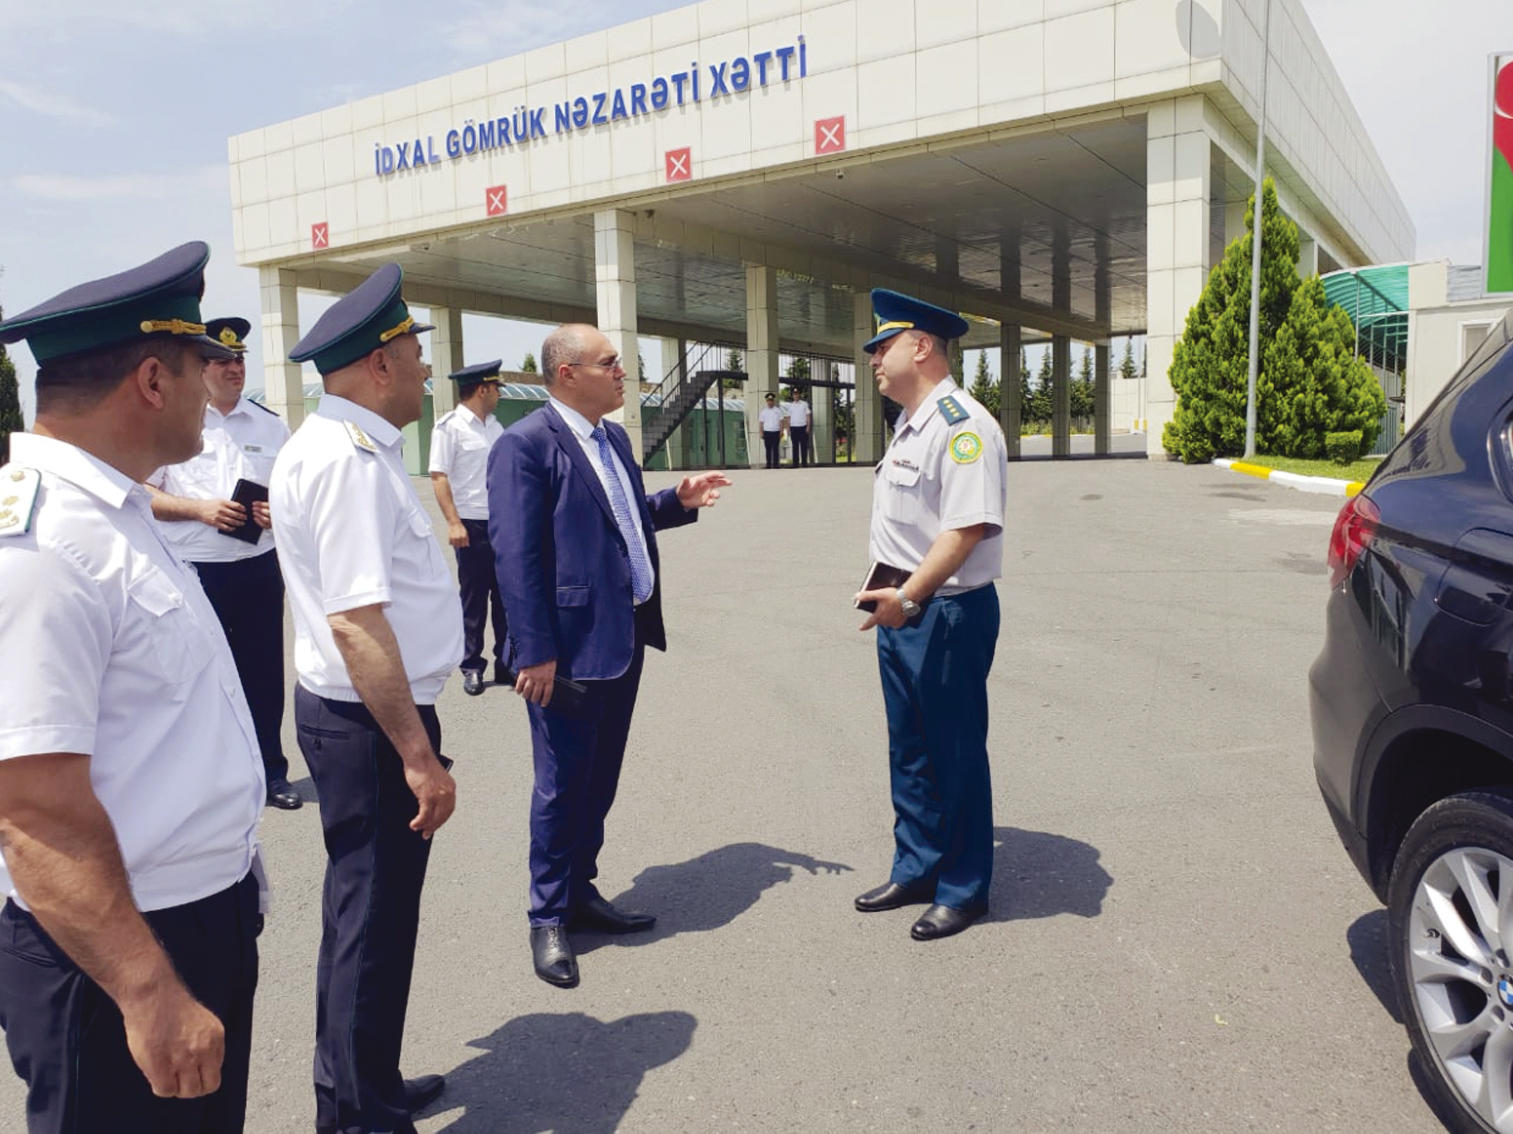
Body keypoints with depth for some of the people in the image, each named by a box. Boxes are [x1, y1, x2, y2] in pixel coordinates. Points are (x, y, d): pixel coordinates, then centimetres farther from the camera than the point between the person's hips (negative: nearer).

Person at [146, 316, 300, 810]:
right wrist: (199, 509, -15)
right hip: (192, 571, -3)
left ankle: (271, 773, 25)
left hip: (258, 569, 3)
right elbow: (142, 494, -2)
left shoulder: (270, 425, 9)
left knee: (264, 675, 10)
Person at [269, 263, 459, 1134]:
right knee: (375, 917, 4)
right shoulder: (352, 459, -21)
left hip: (353, 712, 10)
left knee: (366, 905, 21)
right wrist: (418, 754, -25)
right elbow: (358, 621, -27)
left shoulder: (338, 444, 12)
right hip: (371, 722, -10)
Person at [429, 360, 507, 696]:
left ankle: (506, 662, 22)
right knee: (473, 600, 5)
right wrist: (453, 523, -19)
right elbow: (439, 477, -12)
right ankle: (471, 668, 17)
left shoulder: (495, 426, 12)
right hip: (473, 525, -6)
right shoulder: (450, 427, -8)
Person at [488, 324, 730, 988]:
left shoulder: (612, 437, 13)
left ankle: (580, 892, 34)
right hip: (570, 647, -8)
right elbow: (515, 555, -18)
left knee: (600, 778, 18)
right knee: (563, 784, 4)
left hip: (625, 636, 8)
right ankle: (549, 919, 21)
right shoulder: (525, 446, -14)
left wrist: (680, 501, 6)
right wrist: (535, 653, -20)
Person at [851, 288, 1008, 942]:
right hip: (901, 611, 10)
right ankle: (915, 870, 36)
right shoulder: (910, 427, 14)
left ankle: (962, 890, 23)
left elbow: (968, 527, -26)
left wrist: (910, 594, -27)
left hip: (947, 613, -10)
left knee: (954, 756, 5)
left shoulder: (961, 425, -18)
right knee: (908, 751, 19)